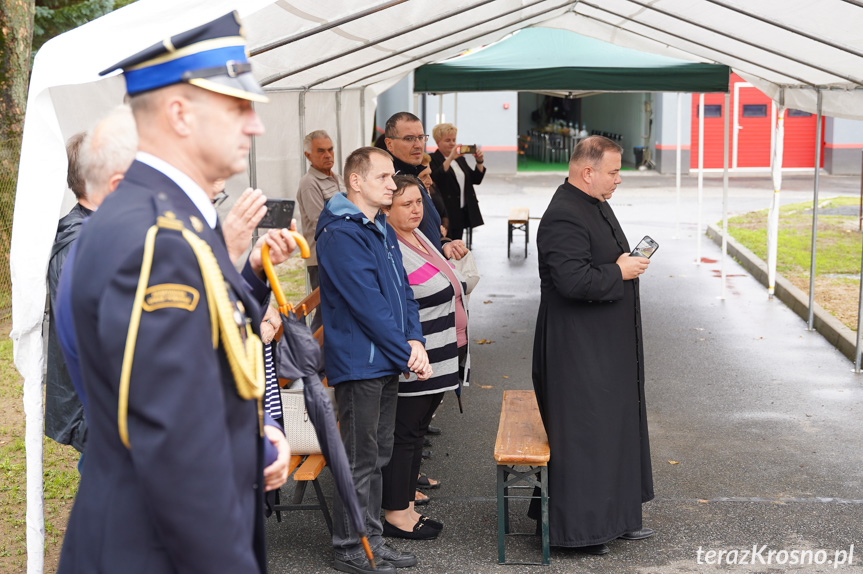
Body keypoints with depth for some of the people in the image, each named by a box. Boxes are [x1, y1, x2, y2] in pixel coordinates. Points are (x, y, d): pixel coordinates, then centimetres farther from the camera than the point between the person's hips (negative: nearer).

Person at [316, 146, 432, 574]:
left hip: (387, 362, 10)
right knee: (359, 460, 0)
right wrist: (407, 354, -16)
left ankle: (371, 538, 28)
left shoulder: (383, 231, 14)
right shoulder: (341, 235, -17)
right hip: (358, 363, -10)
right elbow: (367, 304, -21)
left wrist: (414, 340, -3)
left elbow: (403, 290, 13)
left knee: (378, 455, 16)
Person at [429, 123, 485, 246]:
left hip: (462, 212, 7)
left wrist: (479, 161, -1)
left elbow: (476, 179, 15)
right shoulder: (433, 160, -6)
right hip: (445, 213, -7)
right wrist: (450, 158, -31)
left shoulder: (460, 158, 17)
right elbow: (435, 178, -25)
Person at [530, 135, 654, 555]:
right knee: (583, 434, -2)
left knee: (612, 427, 17)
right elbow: (573, 280, -30)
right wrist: (620, 273, -18)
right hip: (578, 351, -11)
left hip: (607, 347, 11)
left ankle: (615, 516, 29)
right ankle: (580, 529, 10)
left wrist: (627, 264, 11)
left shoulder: (596, 206, 12)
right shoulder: (563, 217, -22)